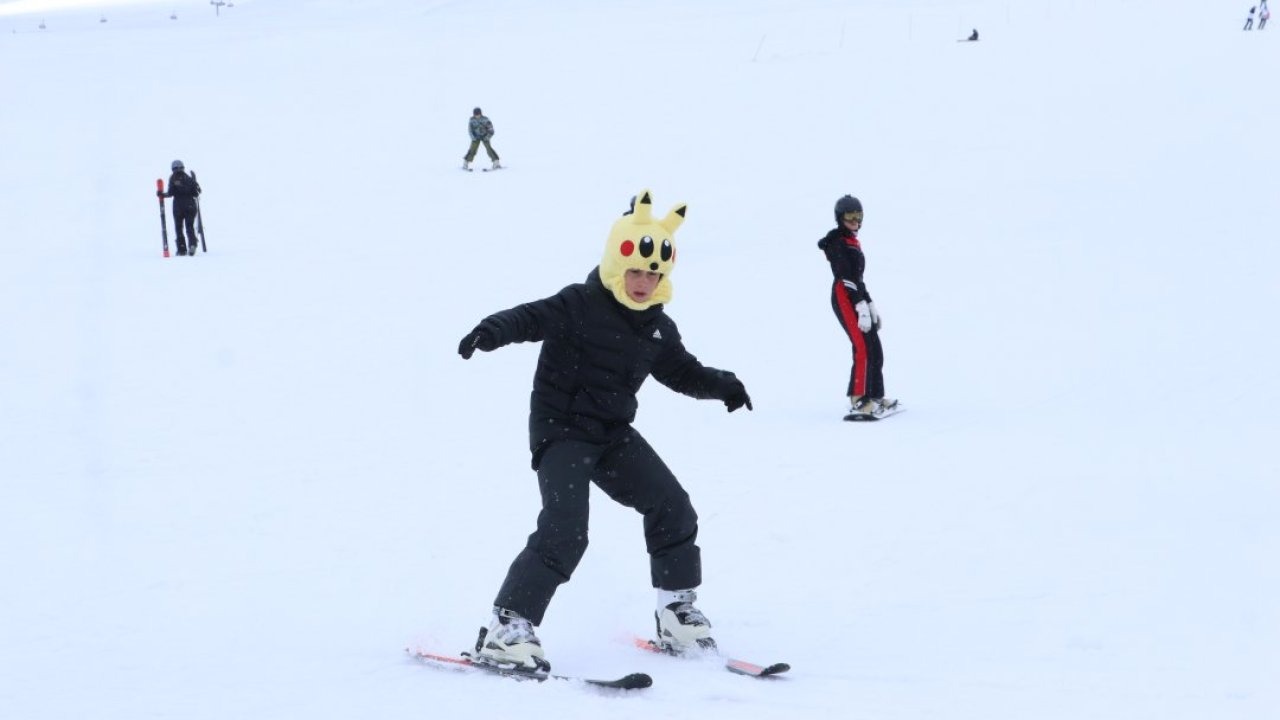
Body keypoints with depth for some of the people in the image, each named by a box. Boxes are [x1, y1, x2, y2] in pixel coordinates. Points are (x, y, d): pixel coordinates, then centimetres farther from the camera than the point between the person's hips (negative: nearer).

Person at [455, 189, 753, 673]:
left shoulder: (658, 327, 7)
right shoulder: (579, 306, -14)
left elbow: (681, 371, 21)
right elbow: (532, 318, -28)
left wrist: (720, 385, 3)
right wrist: (493, 331, -48)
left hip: (613, 434, 7)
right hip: (561, 429, -7)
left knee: (673, 510, 5)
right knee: (564, 531, -22)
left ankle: (678, 613, 21)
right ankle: (505, 630, -20)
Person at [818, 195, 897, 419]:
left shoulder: (852, 241, 21)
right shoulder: (837, 241, -8)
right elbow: (847, 277, -18)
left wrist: (871, 307, 26)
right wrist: (862, 308, -24)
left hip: (857, 298, 10)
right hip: (844, 298, -10)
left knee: (875, 350, 10)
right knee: (863, 348, -18)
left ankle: (876, 397, 18)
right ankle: (858, 401, -23)